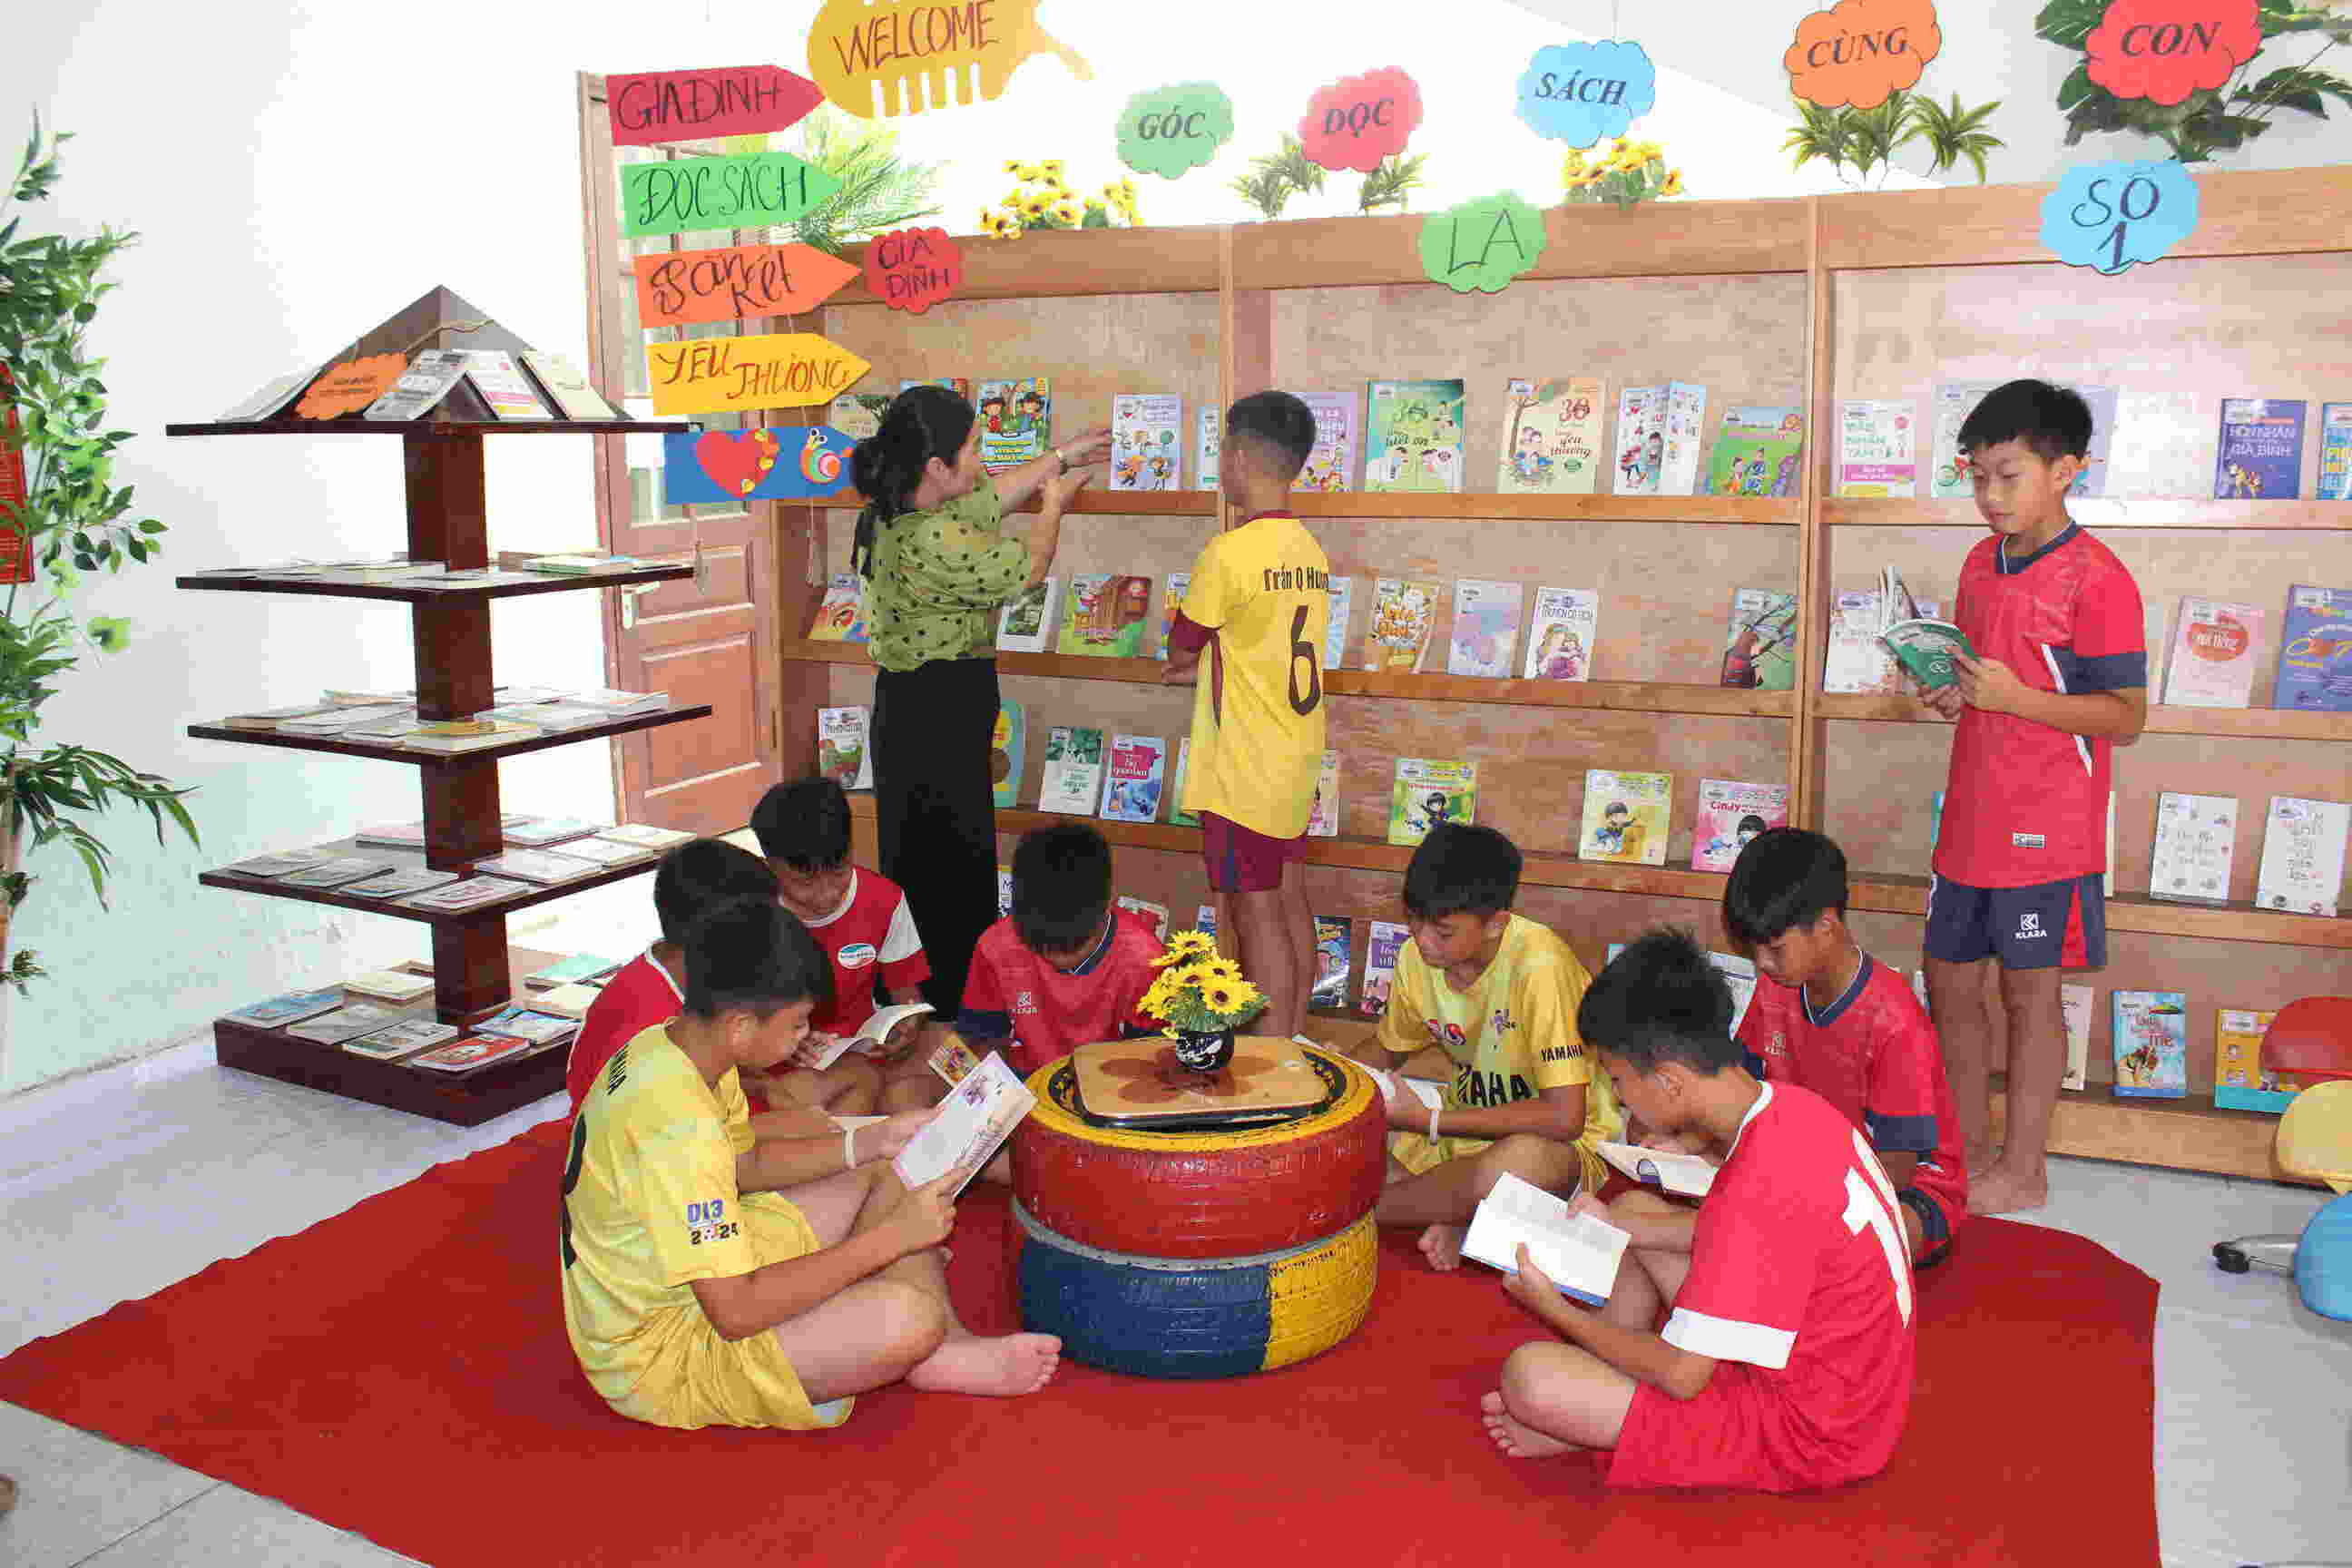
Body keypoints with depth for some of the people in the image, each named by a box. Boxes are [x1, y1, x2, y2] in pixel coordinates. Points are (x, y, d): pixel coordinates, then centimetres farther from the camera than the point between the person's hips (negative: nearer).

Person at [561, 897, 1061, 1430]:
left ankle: (937, 1345, 1)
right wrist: (890, 1236, -26)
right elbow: (735, 1312, -32)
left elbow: (747, 1162, 13)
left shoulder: (664, 1045, -4)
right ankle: (935, 1356, 4)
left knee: (893, 1169, 11)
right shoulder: (678, 1129, -33)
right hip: (657, 1358, -10)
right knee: (908, 1316, -31)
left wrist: (871, 1141, 1)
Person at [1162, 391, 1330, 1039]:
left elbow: (1180, 652, -7)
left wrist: (1188, 660, 14)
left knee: (1256, 916, -1)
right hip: (1295, 761, 8)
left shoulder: (1229, 553, -19)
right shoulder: (1310, 549, 5)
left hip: (1243, 770, -8)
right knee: (1290, 904, 14)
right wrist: (1205, 669, 12)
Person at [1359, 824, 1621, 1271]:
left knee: (1518, 1164, -41)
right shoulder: (1416, 958, -6)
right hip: (1466, 1125, 6)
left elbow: (1563, 1118, -28)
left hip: (1561, 1144, -5)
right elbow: (1386, 1050, 14)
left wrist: (1430, 1120, -26)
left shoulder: (1538, 964, -27)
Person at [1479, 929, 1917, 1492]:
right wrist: (1613, 1225, 10)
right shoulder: (1792, 1105, -5)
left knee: (1529, 1375, -22)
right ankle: (1586, 1405, 14)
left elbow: (1681, 1375, -23)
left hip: (1803, 1435, -9)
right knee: (1635, 1209, 18)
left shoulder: (1760, 1191, -33)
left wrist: (1558, 1311, -9)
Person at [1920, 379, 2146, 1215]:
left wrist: (2014, 698, -24)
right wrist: (1953, 691, -1)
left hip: (2046, 829, -7)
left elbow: (2125, 716, -14)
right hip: (1971, 819, 7)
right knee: (1949, 980, 14)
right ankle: (1968, 1151, 30)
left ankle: (2023, 1172, 19)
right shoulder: (1982, 563, 9)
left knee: (2029, 992, 4)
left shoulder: (2097, 579, -14)